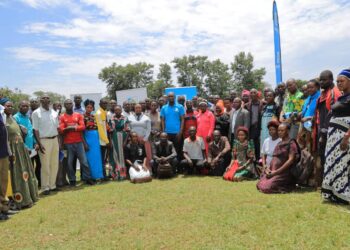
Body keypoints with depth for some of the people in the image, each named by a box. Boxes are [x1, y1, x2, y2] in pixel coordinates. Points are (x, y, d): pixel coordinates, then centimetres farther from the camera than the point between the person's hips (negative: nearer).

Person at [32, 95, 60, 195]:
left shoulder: (54, 112, 11)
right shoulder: (36, 113, -3)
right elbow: (35, 130, -7)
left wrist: (59, 141, 10)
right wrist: (39, 144, -14)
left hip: (55, 140, 5)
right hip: (44, 141, -5)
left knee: (55, 165, 10)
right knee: (45, 166, -1)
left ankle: (52, 185, 21)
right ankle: (45, 187, 10)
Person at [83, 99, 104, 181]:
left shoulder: (94, 117, 12)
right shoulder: (82, 117, -6)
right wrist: (84, 143, -16)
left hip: (96, 138, 6)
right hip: (87, 138, -5)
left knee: (97, 157, 8)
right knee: (90, 157, -1)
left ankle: (97, 175, 17)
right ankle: (90, 177, 8)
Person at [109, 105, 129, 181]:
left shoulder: (125, 119, 3)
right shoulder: (111, 120, 1)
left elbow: (127, 131, 2)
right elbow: (110, 132, 1)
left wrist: (125, 141, -7)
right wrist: (110, 142, -5)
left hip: (123, 140, 1)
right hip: (114, 141, 0)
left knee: (123, 156, 2)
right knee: (115, 156, 0)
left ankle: (123, 173, 9)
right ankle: (116, 174, 4)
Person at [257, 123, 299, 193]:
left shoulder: (291, 143, -5)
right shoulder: (279, 144, 19)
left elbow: (291, 160, -14)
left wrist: (277, 171, -17)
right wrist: (268, 168, 2)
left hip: (283, 173, -8)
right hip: (273, 171, 8)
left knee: (266, 187, -22)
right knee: (259, 185, -6)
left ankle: (287, 187, 0)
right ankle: (280, 186, 11)